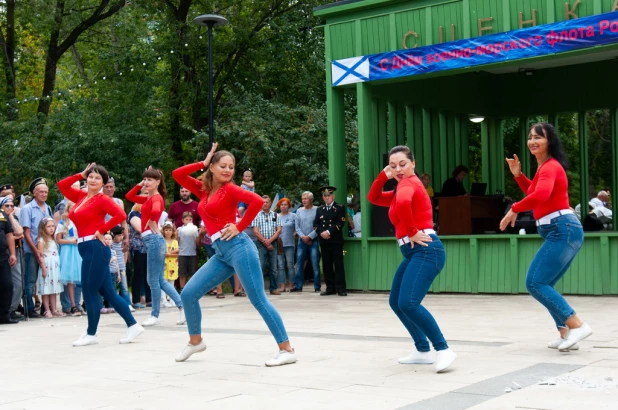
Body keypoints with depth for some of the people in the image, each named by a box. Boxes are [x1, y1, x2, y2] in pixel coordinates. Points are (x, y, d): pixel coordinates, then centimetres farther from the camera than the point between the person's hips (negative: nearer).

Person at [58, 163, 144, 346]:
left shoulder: (103, 199, -8)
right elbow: (62, 185, 20)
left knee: (89, 291, -2)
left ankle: (91, 334, 10)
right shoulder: (81, 196, 13)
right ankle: (133, 325, 14)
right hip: (86, 249, 8)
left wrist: (101, 230, -14)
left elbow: (121, 215, -21)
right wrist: (81, 174, 11)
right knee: (107, 291, 9)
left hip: (95, 248, -8)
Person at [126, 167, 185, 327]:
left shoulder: (157, 198, -11)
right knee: (159, 280, 11)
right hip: (150, 240, 10)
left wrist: (153, 225, -19)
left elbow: (156, 212, -33)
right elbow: (129, 196, 24)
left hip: (154, 239, -10)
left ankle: (155, 316, 7)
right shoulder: (148, 198, 16)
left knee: (153, 280, -2)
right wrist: (140, 185, 14)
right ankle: (182, 306, 12)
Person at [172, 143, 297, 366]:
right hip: (221, 253, 7)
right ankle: (195, 341, 27)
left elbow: (257, 201, -18)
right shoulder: (204, 189, 15)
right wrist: (203, 163, 12)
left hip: (238, 248, -7)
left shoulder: (230, 189, -4)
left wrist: (240, 227, -12)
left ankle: (287, 350, -4)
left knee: (258, 300, -7)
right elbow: (177, 174, 16)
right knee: (188, 294, 7)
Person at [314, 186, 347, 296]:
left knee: (338, 264, -5)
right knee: (327, 265, 4)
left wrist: (329, 231, -17)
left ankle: (341, 288, -5)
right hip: (324, 241, 4)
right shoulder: (319, 209, 16)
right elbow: (315, 224, 9)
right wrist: (321, 233, -10)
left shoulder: (340, 208, 4)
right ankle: (330, 288, 9)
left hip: (336, 241, -4)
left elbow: (340, 223, -8)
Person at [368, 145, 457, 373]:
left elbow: (403, 203, -33)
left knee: (408, 303, -24)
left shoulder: (408, 183, -9)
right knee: (396, 302, 17)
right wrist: (384, 176, 12)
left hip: (426, 251, -11)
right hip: (414, 253, 11)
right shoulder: (404, 186, 21)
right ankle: (423, 351, 21)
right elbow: (373, 198, 26)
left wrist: (412, 231, -22)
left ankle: (443, 350, -18)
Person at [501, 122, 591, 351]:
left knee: (535, 283, -13)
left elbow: (541, 195, -32)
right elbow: (533, 193, 34)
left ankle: (577, 325, -15)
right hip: (562, 231, 10)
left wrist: (514, 209, -21)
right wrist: (518, 175, 20)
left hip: (562, 230, -10)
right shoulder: (545, 166, 19)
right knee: (544, 286, 10)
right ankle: (566, 333, 9)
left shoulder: (550, 166, -12)